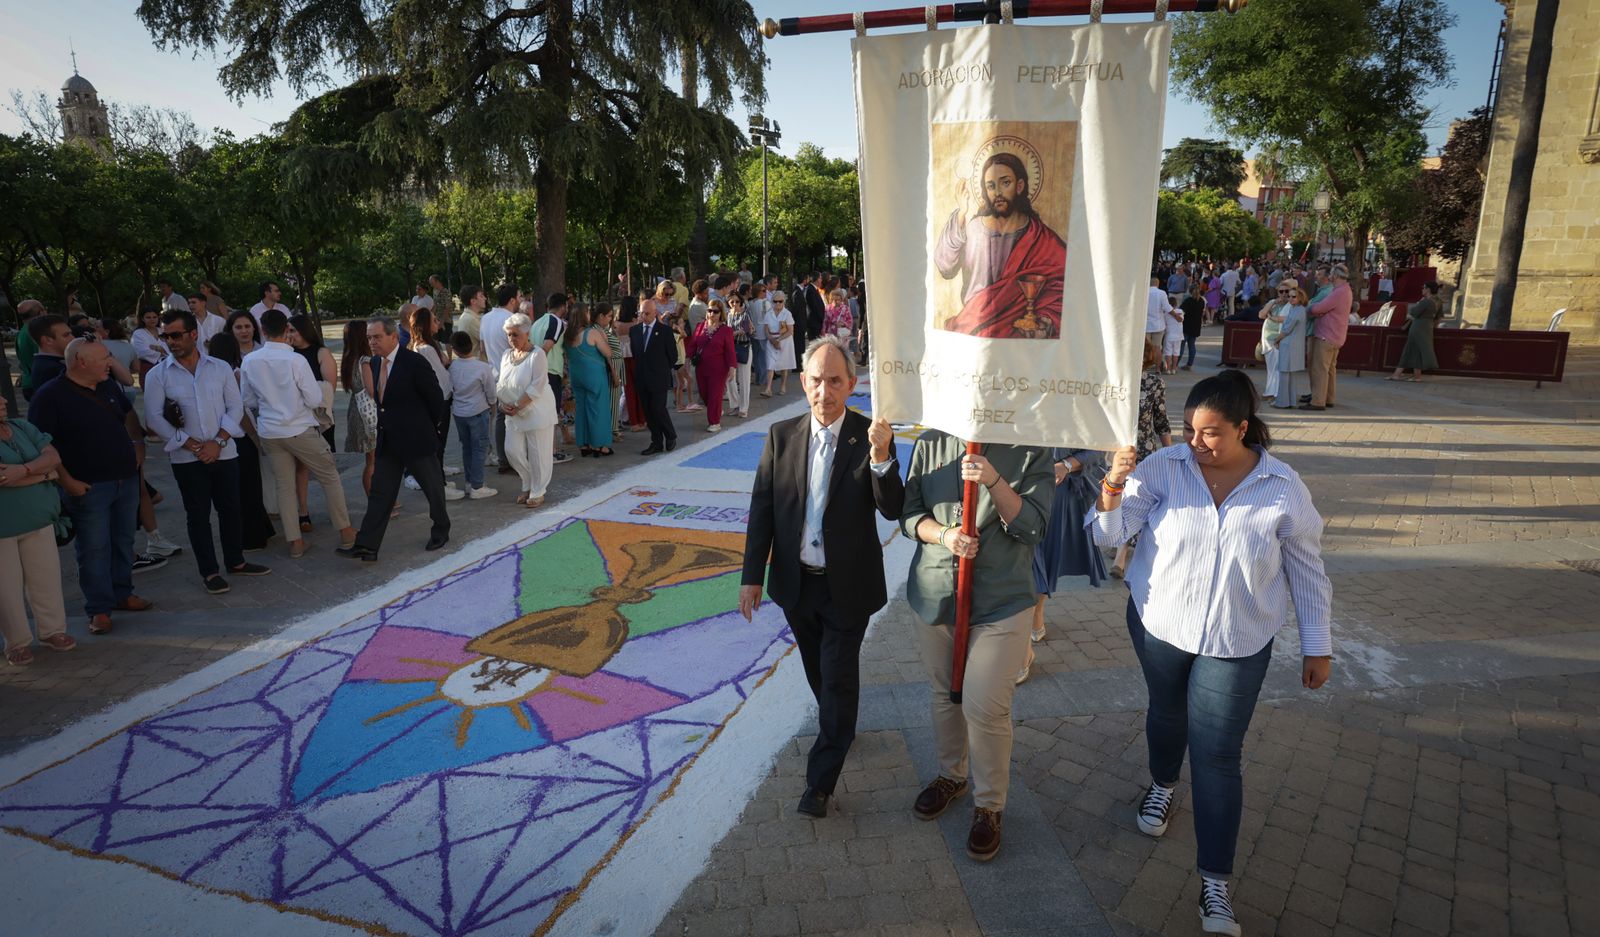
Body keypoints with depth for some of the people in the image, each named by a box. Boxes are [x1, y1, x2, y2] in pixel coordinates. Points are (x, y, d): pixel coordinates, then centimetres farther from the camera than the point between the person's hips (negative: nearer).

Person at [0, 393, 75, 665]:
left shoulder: (23, 428, 8)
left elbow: (53, 457, -2)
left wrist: (23, 470, -20)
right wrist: (43, 473, -9)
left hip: (38, 519, 5)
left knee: (46, 578, 9)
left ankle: (52, 630, 23)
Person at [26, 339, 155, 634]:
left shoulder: (109, 387, 9)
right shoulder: (50, 395, -11)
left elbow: (128, 414, 28)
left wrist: (138, 443, 14)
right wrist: (67, 481, -17)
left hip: (126, 480, 6)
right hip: (88, 487, -6)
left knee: (123, 541, 14)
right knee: (94, 549, 0)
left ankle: (122, 594, 28)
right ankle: (99, 609, 8)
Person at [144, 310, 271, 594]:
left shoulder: (221, 368, 2)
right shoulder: (158, 375, -2)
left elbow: (235, 407, 0)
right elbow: (154, 418, -6)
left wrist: (218, 442, -12)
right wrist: (194, 446, -12)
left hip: (224, 453, 1)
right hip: (187, 458, -1)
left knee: (230, 508, 10)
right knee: (198, 514, 6)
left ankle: (235, 561, 27)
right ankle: (209, 572, 15)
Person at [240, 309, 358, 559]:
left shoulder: (249, 362, -4)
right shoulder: (296, 360, -17)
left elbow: (248, 401, 6)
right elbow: (315, 400, -15)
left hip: (269, 432, 4)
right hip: (300, 430, -4)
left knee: (284, 486, 13)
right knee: (330, 478, 11)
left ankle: (295, 542, 16)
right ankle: (345, 531, 16)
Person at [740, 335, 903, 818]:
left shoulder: (870, 438, -12)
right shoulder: (782, 436, -5)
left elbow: (893, 510, -19)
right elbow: (762, 508, -1)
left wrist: (881, 457, -35)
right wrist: (752, 576, -3)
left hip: (847, 584, -3)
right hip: (796, 582, 3)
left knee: (839, 679, 5)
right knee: (818, 671, 23)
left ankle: (820, 781, 20)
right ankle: (840, 728, 51)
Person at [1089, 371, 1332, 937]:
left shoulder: (1283, 488, -13)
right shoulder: (1163, 468, -14)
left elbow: (1306, 569, -2)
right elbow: (1109, 534, -14)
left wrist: (1317, 645, 2)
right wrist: (1112, 491, -35)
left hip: (1236, 642, -1)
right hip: (1159, 624, 2)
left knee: (1217, 756, 0)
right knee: (1166, 713, 24)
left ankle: (1215, 884, 13)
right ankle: (1162, 787, 55)